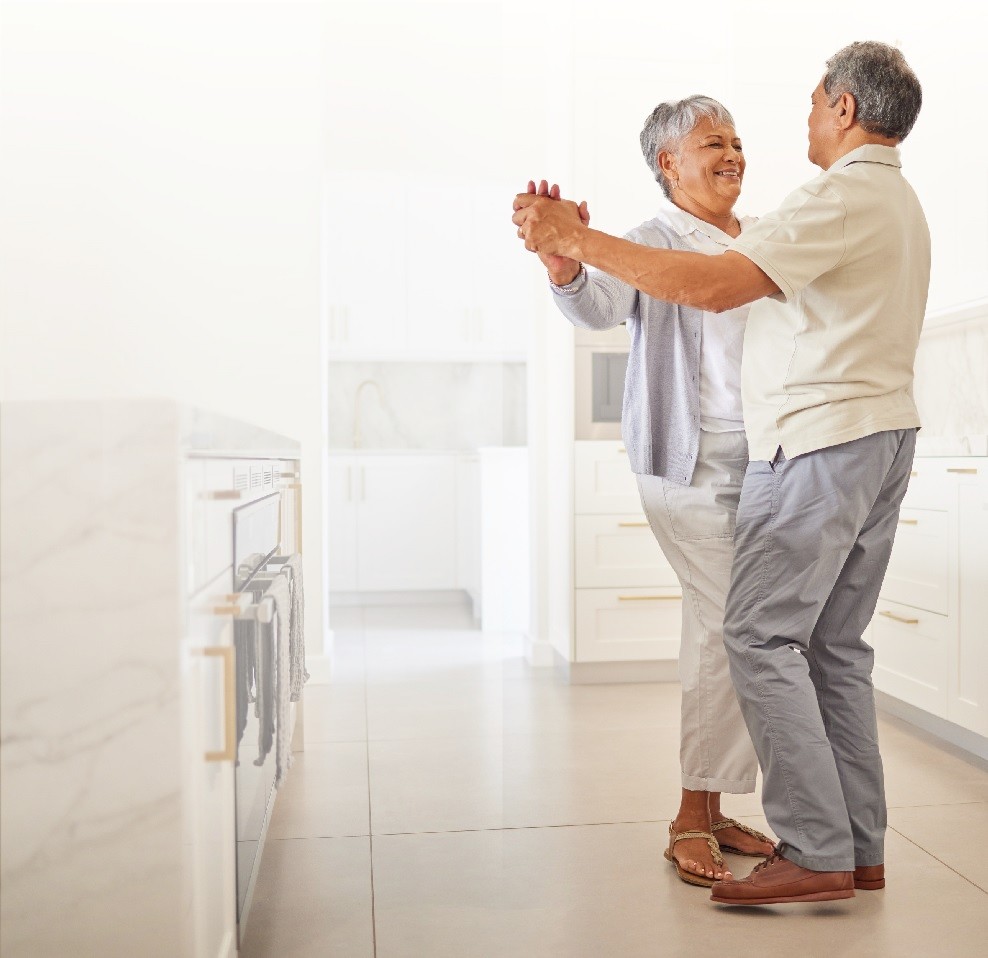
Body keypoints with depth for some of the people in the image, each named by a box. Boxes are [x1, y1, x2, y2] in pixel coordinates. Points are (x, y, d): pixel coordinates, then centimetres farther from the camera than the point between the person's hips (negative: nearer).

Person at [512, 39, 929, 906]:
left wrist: (575, 240, -19)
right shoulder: (901, 201, 21)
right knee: (836, 644, 10)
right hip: (883, 433, 10)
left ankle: (814, 851, -4)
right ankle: (860, 849, 15)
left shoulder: (840, 198, -12)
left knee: (763, 636, -7)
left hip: (819, 442, -10)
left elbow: (715, 285, -24)